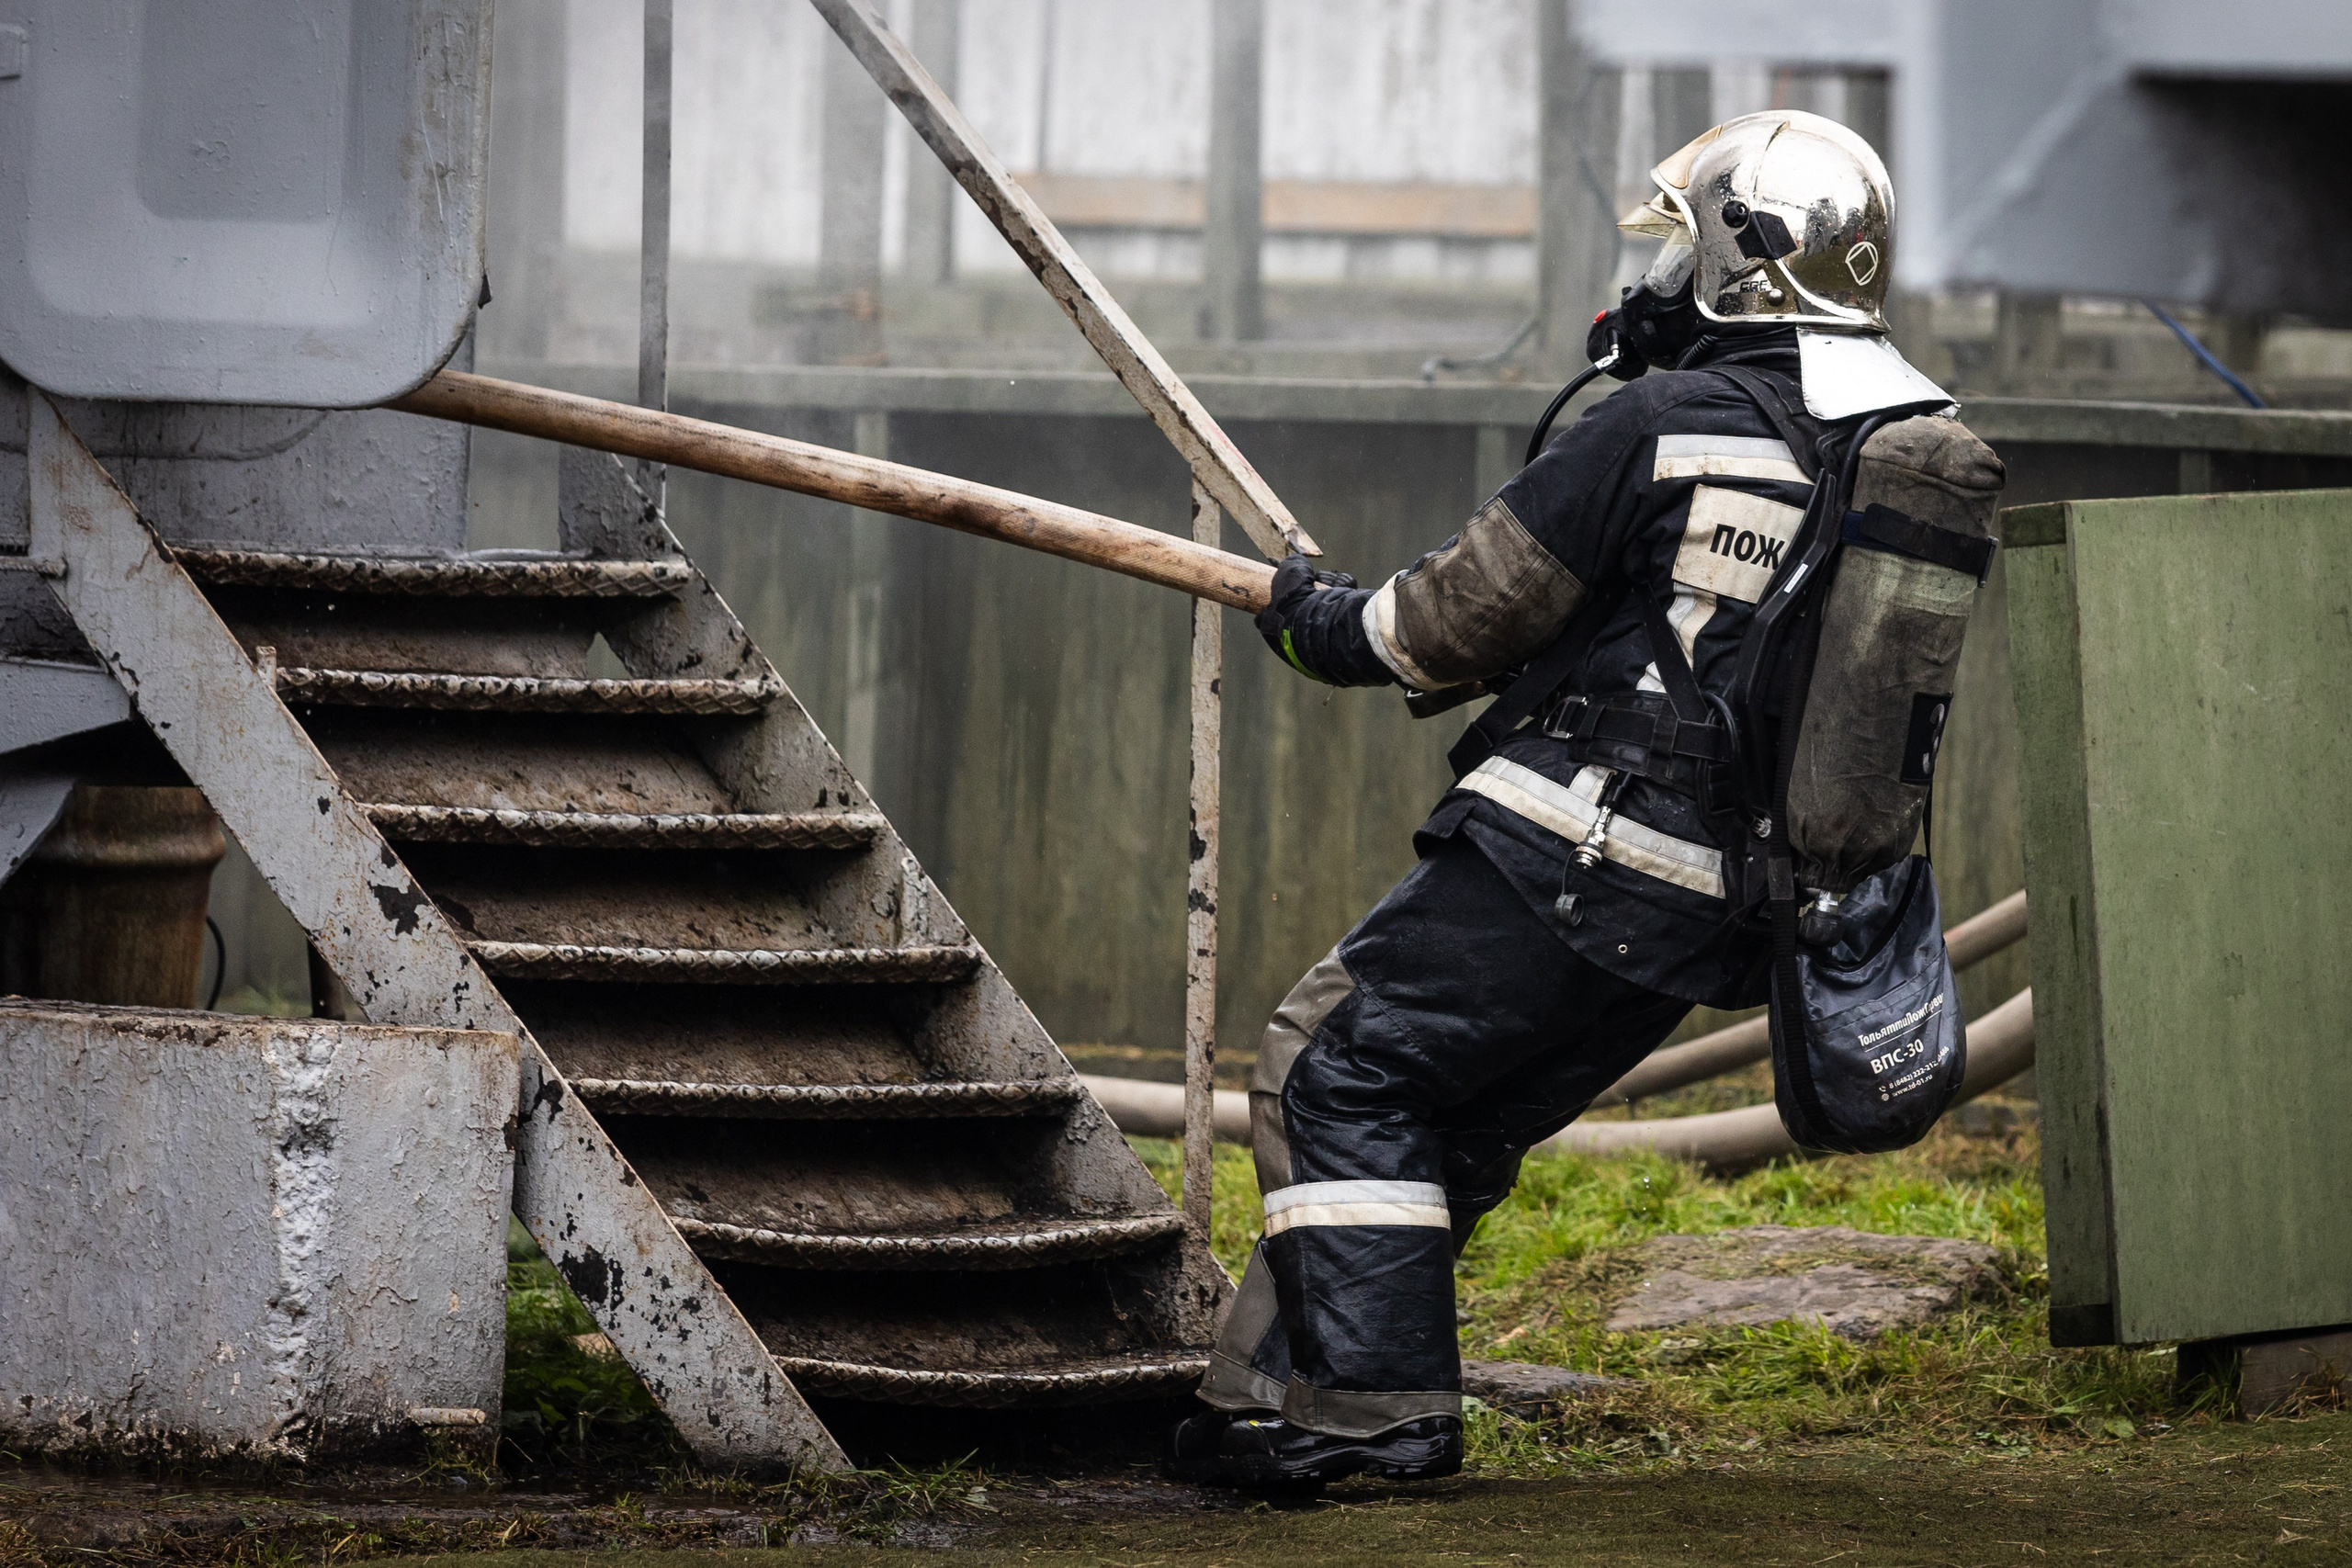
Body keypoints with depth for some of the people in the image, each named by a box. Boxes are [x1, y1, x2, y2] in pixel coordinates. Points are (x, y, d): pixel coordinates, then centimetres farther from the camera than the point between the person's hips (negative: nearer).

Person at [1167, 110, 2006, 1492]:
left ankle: (1378, 1408, -3)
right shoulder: (1937, 466, 7)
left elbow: (1470, 611, -6)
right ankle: (1275, 1405, 18)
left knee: (1343, 1078, 3)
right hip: (1716, 908, 8)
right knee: (1453, 1123, 17)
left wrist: (1332, 624, 13)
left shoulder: (1669, 430, -14)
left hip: (1574, 857, -8)